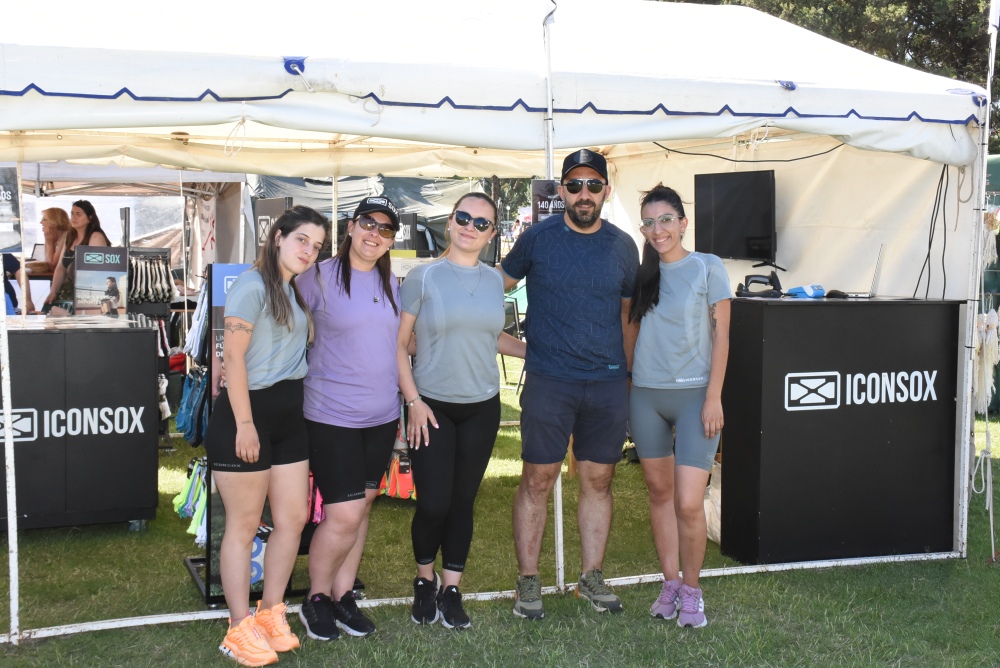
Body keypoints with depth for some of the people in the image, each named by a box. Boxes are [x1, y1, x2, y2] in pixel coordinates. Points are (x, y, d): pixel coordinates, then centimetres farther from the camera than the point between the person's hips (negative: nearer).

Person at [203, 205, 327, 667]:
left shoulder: (298, 291, 14)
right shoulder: (253, 285, -11)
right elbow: (233, 356, -16)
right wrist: (244, 423, -18)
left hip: (289, 414, 8)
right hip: (247, 410, -8)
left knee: (294, 517, 10)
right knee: (244, 525, 1)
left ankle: (270, 614, 25)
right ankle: (240, 630, 11)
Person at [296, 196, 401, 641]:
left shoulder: (391, 283, 9)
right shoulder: (320, 277, -8)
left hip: (382, 415, 6)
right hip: (332, 416, -6)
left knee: (362, 506, 12)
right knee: (344, 516, -7)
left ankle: (343, 595, 26)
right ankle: (316, 598, 15)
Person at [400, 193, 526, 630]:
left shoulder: (494, 281, 6)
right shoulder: (423, 277, -6)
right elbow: (398, 344, -6)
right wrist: (413, 401, -11)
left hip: (481, 407, 4)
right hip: (432, 406, -3)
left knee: (463, 502, 7)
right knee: (433, 504, -6)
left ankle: (451, 590, 22)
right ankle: (425, 580, 21)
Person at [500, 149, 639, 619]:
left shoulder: (622, 246, 6)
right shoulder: (537, 238, -1)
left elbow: (627, 314, 14)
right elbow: (497, 286, 10)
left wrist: (632, 372, 12)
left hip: (608, 383, 3)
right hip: (548, 381, -2)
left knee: (598, 480, 9)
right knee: (537, 480, 0)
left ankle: (592, 577, 21)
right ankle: (528, 581, 12)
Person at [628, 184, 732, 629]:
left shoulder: (707, 268, -2)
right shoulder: (644, 274, 10)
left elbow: (720, 336, -4)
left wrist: (713, 398, -10)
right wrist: (627, 379, 5)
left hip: (694, 395, -4)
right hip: (646, 394, 4)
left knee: (689, 504, -9)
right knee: (659, 492, 11)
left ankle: (691, 591, 10)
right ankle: (669, 583, 22)